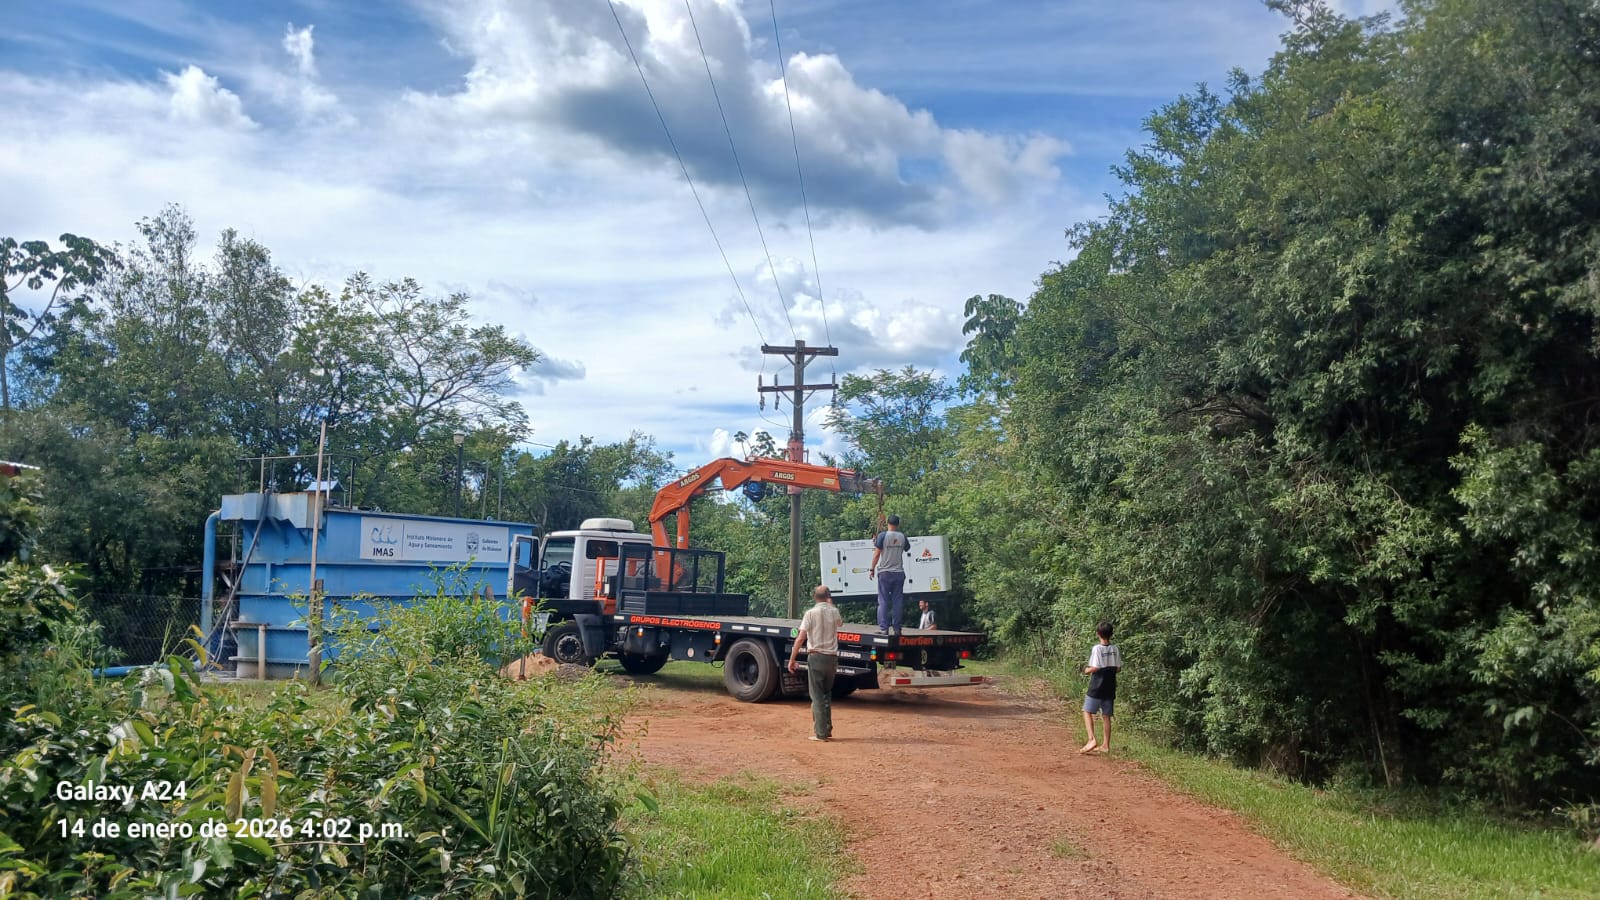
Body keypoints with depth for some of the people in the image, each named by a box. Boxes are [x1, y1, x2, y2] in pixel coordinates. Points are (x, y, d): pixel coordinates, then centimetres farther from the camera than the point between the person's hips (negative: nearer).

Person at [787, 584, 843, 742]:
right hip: (832, 658, 4)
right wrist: (830, 604, 29)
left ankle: (820, 733, -1)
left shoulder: (811, 613, -7)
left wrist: (792, 659, -7)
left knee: (817, 696, 1)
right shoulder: (834, 612, 5)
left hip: (816, 657, -4)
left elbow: (800, 638, -12)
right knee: (827, 695, 18)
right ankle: (828, 730, 18)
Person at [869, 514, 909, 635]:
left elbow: (877, 553, -8)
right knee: (898, 601, 6)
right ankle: (897, 628, 5)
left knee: (883, 601, 0)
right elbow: (907, 547, 24)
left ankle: (883, 628, -5)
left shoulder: (882, 535, -6)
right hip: (899, 572, 3)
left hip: (885, 572, -3)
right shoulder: (903, 537, 4)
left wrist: (872, 569, -2)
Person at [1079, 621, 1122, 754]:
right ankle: (1106, 745, 14)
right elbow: (1118, 668, 6)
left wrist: (1086, 670, 0)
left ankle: (1092, 739, -15)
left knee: (1087, 712, 1)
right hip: (1110, 687, 6)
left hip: (1097, 687, -6)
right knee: (1106, 716, 11)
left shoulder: (1097, 648, -14)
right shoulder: (1115, 649, 3)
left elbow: (1095, 668, -19)